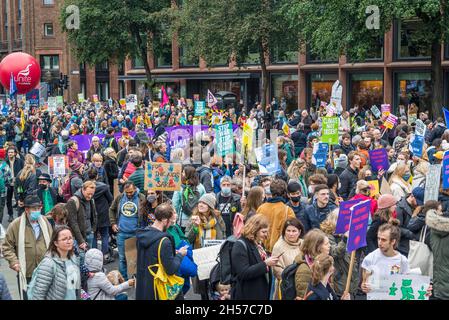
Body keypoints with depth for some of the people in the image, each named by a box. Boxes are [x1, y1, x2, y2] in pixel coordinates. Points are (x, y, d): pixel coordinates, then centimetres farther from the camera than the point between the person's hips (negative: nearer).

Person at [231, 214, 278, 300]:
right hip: (246, 295, -9)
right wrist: (265, 264, -23)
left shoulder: (258, 244, 13)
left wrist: (270, 262, 4)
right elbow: (244, 273, -22)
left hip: (261, 293, 9)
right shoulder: (241, 245, -14)